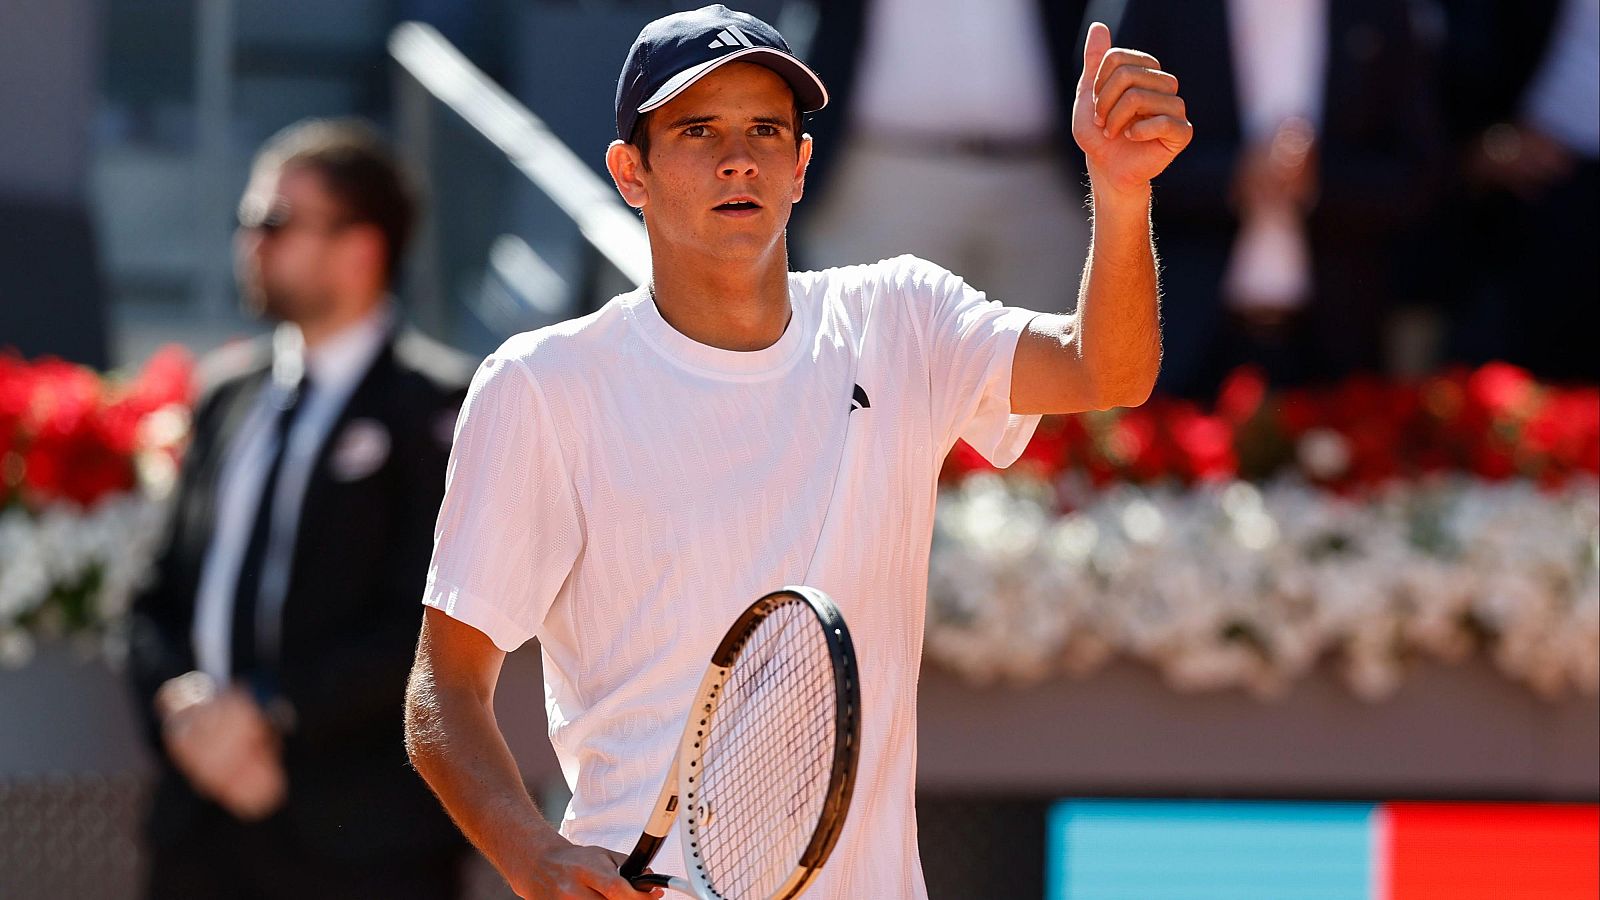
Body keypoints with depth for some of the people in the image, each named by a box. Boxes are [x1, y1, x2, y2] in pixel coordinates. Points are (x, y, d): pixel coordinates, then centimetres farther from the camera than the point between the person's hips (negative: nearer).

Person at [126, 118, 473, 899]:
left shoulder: (436, 408, -4)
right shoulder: (229, 390, 16)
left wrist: (273, 713, -15)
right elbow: (161, 594, 16)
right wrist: (180, 702, -5)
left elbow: (428, 623, -12)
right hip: (203, 830, 6)